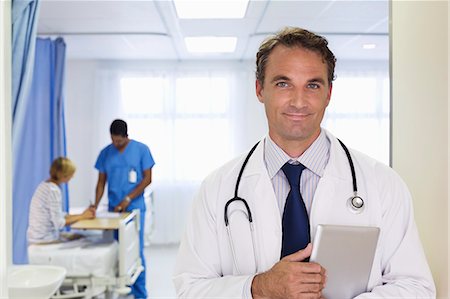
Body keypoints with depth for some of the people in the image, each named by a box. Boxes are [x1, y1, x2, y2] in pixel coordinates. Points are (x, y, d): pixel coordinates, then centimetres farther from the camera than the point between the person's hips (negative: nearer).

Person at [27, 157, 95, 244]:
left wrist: (81, 215, 3)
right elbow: (59, 223, -21)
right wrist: (82, 216, -9)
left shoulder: (45, 185, 7)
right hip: (45, 240, -9)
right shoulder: (54, 190, -21)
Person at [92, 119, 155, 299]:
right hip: (113, 209, 3)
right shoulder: (105, 153, 5)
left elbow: (147, 179, -5)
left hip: (135, 208, -3)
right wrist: (95, 206, -6)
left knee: (136, 250, -3)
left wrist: (128, 199, -12)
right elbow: (101, 182, 7)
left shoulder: (141, 149, -4)